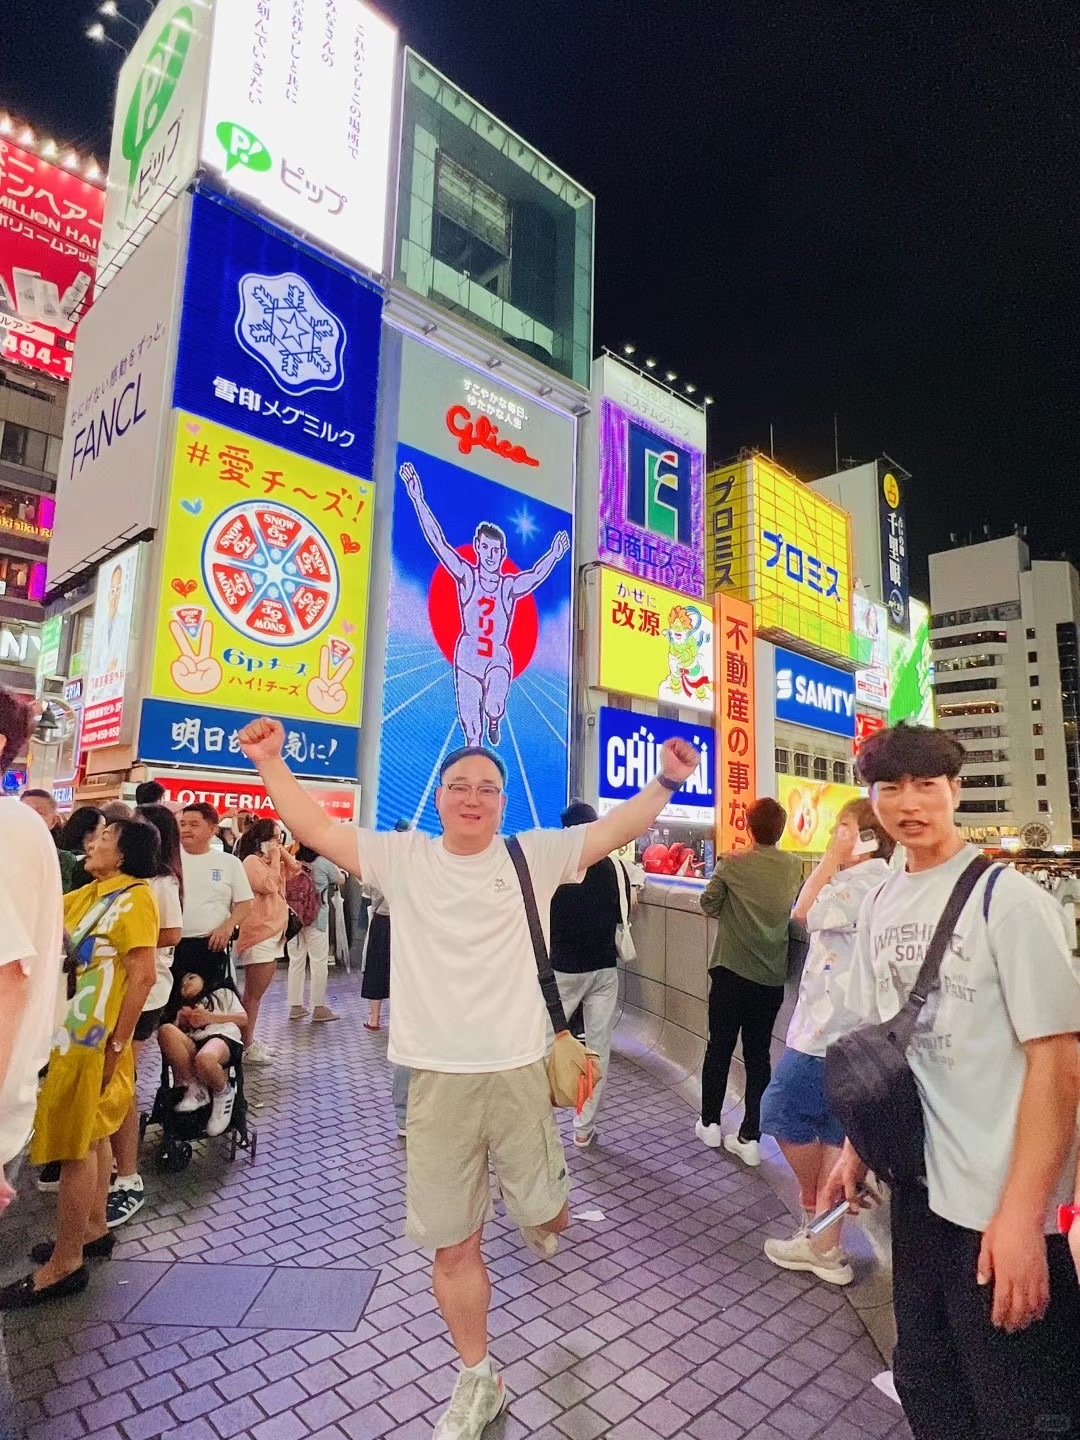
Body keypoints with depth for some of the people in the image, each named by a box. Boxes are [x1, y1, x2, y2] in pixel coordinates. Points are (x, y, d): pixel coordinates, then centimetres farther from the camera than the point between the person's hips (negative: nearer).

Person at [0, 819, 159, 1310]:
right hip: (73, 1030, 9)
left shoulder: (133, 898, -18)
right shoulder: (88, 894, 11)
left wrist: (117, 1044, -21)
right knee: (91, 1134, 19)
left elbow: (143, 976, -23)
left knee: (74, 1144, 2)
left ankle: (65, 1263, 16)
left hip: (93, 1037, -9)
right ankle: (94, 1229, 35)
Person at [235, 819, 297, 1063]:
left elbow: (294, 869, 15)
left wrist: (282, 852, 6)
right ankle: (246, 1046, 2)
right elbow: (268, 886, -22)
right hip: (259, 933, -9)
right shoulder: (252, 861, -12)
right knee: (253, 993, -4)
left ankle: (250, 1040, 23)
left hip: (273, 932, 9)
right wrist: (275, 858, -14)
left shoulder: (269, 861, 16)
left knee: (257, 992, 15)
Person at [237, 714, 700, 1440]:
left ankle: (536, 1217, 58)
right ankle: (477, 1379, 40)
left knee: (550, 1216, 19)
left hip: (518, 1072, 0)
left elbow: (615, 830, -7)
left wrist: (666, 781, -19)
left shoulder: (534, 856, -3)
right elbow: (317, 828, -2)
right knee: (453, 1246, 14)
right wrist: (272, 763, -9)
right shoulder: (403, 858, -1)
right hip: (438, 1080, 0)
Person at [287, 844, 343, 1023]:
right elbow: (340, 880, 6)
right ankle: (319, 1008, 9)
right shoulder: (324, 862, -10)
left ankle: (295, 1006, 20)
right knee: (319, 963, 5)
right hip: (316, 918, -4)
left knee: (296, 962, 13)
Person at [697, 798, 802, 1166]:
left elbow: (709, 904, -6)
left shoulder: (732, 863, -12)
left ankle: (710, 1123, 25)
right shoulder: (795, 867, -3)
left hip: (731, 971, -2)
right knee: (758, 1055, 12)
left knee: (719, 1048, 12)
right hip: (772, 976, 3)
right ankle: (750, 1137, 16)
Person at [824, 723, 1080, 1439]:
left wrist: (1021, 1213, -20)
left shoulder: (1008, 898, -16)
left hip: (1000, 1205, -6)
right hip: (918, 1182, 6)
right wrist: (855, 1151, 12)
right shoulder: (880, 904, 3)